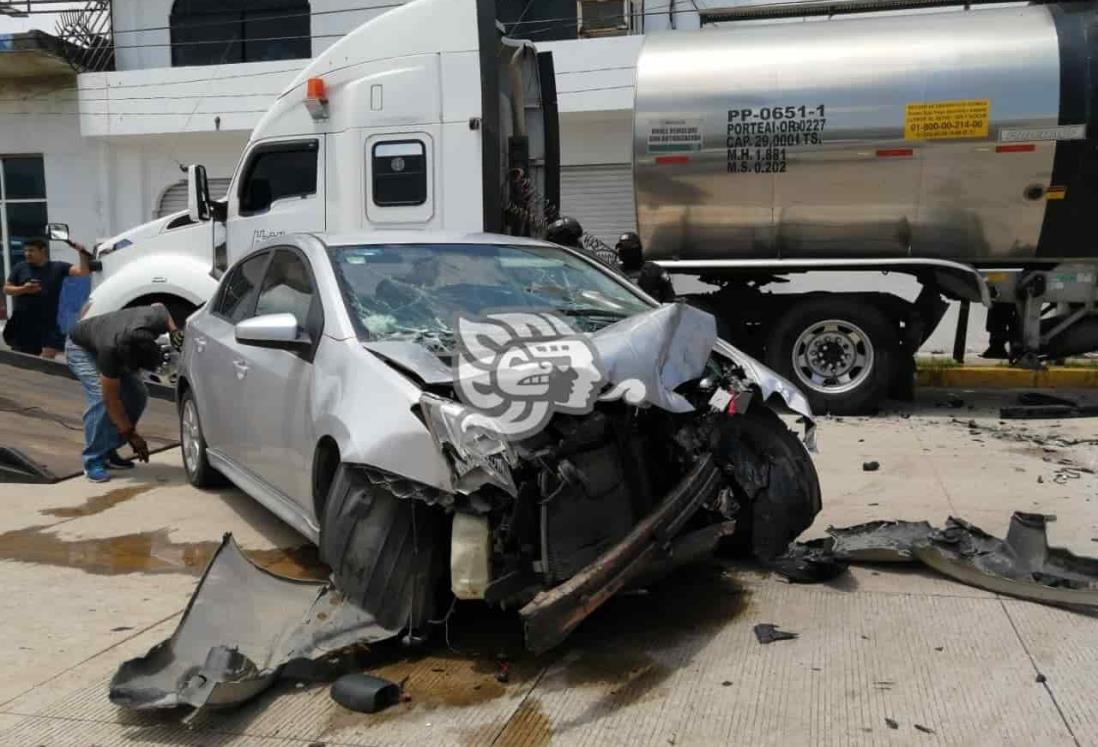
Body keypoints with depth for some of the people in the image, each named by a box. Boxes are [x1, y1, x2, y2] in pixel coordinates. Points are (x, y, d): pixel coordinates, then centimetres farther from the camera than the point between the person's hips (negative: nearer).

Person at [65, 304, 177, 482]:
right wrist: (130, 434, -27)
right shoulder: (110, 350, -43)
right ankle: (93, 461, -14)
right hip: (81, 348, -6)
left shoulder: (156, 321, -35)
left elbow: (159, 306, -6)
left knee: (137, 394, -9)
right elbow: (111, 399, -32)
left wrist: (174, 331, -21)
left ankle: (108, 451, 4)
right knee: (100, 398, -26)